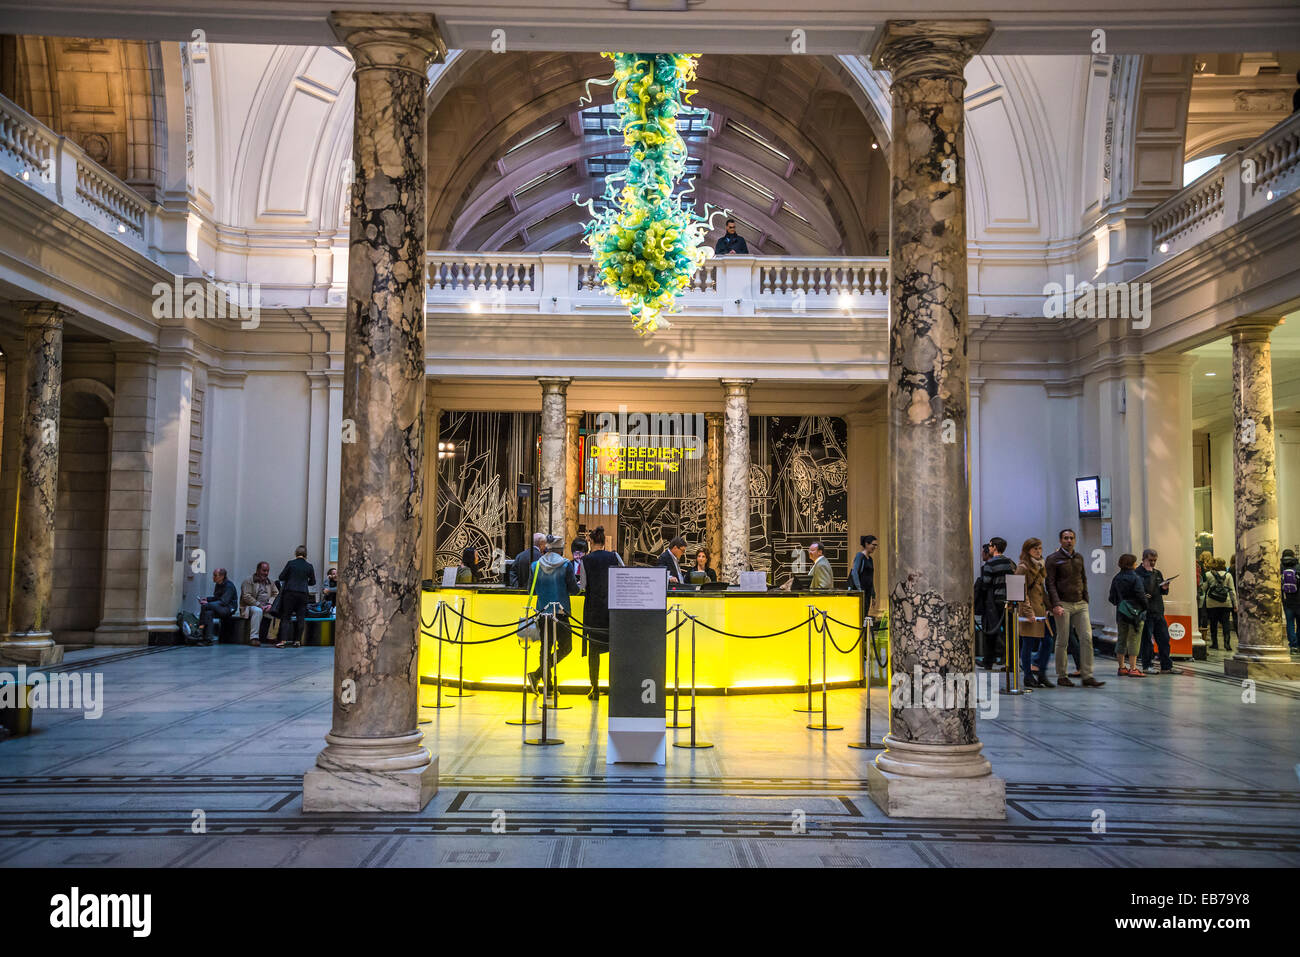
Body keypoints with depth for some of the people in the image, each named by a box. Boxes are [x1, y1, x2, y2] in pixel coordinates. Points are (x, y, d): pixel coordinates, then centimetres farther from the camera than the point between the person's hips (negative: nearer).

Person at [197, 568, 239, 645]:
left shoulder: (228, 586, -13)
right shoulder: (218, 585, 13)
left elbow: (223, 602, -21)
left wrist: (207, 603, -24)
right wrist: (206, 599, 4)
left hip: (228, 609, -7)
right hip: (219, 609, 7)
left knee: (204, 606, -27)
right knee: (208, 613, -27)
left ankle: (200, 629, -24)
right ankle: (208, 639, -31)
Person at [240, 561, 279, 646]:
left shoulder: (270, 582, 17)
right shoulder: (248, 581, -1)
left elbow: (276, 594, 8)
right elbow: (246, 597, -12)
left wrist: (270, 604, -13)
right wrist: (259, 605, -21)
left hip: (265, 607, 5)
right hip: (249, 606, -5)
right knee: (258, 611, -38)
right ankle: (254, 638, -36)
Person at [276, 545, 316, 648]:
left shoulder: (290, 563, -2)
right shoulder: (309, 566, 3)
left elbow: (281, 577, 1)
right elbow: (313, 582, 10)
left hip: (290, 592, -1)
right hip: (303, 593, 1)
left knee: (285, 616, 3)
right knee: (300, 618, 7)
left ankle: (283, 640, -7)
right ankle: (297, 641, 6)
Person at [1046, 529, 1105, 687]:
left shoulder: (1079, 558, 15)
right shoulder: (1053, 559, -2)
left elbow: (1084, 580, 21)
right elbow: (1050, 584, -8)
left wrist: (1086, 601, 13)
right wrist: (1056, 604, -17)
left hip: (1080, 604, 5)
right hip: (1063, 605, -5)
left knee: (1087, 638, -5)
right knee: (1062, 641, -1)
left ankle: (1086, 676, -2)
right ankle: (1061, 676, 9)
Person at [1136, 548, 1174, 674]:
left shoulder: (1157, 573, 16)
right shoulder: (1138, 573, -7)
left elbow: (1163, 592, 22)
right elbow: (1147, 589, -17)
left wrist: (1165, 588, 3)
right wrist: (1149, 573, -18)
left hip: (1158, 611, 7)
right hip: (1146, 611, -7)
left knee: (1164, 639, 6)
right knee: (1146, 639, -1)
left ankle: (1166, 666, 11)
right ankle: (1146, 666, 8)